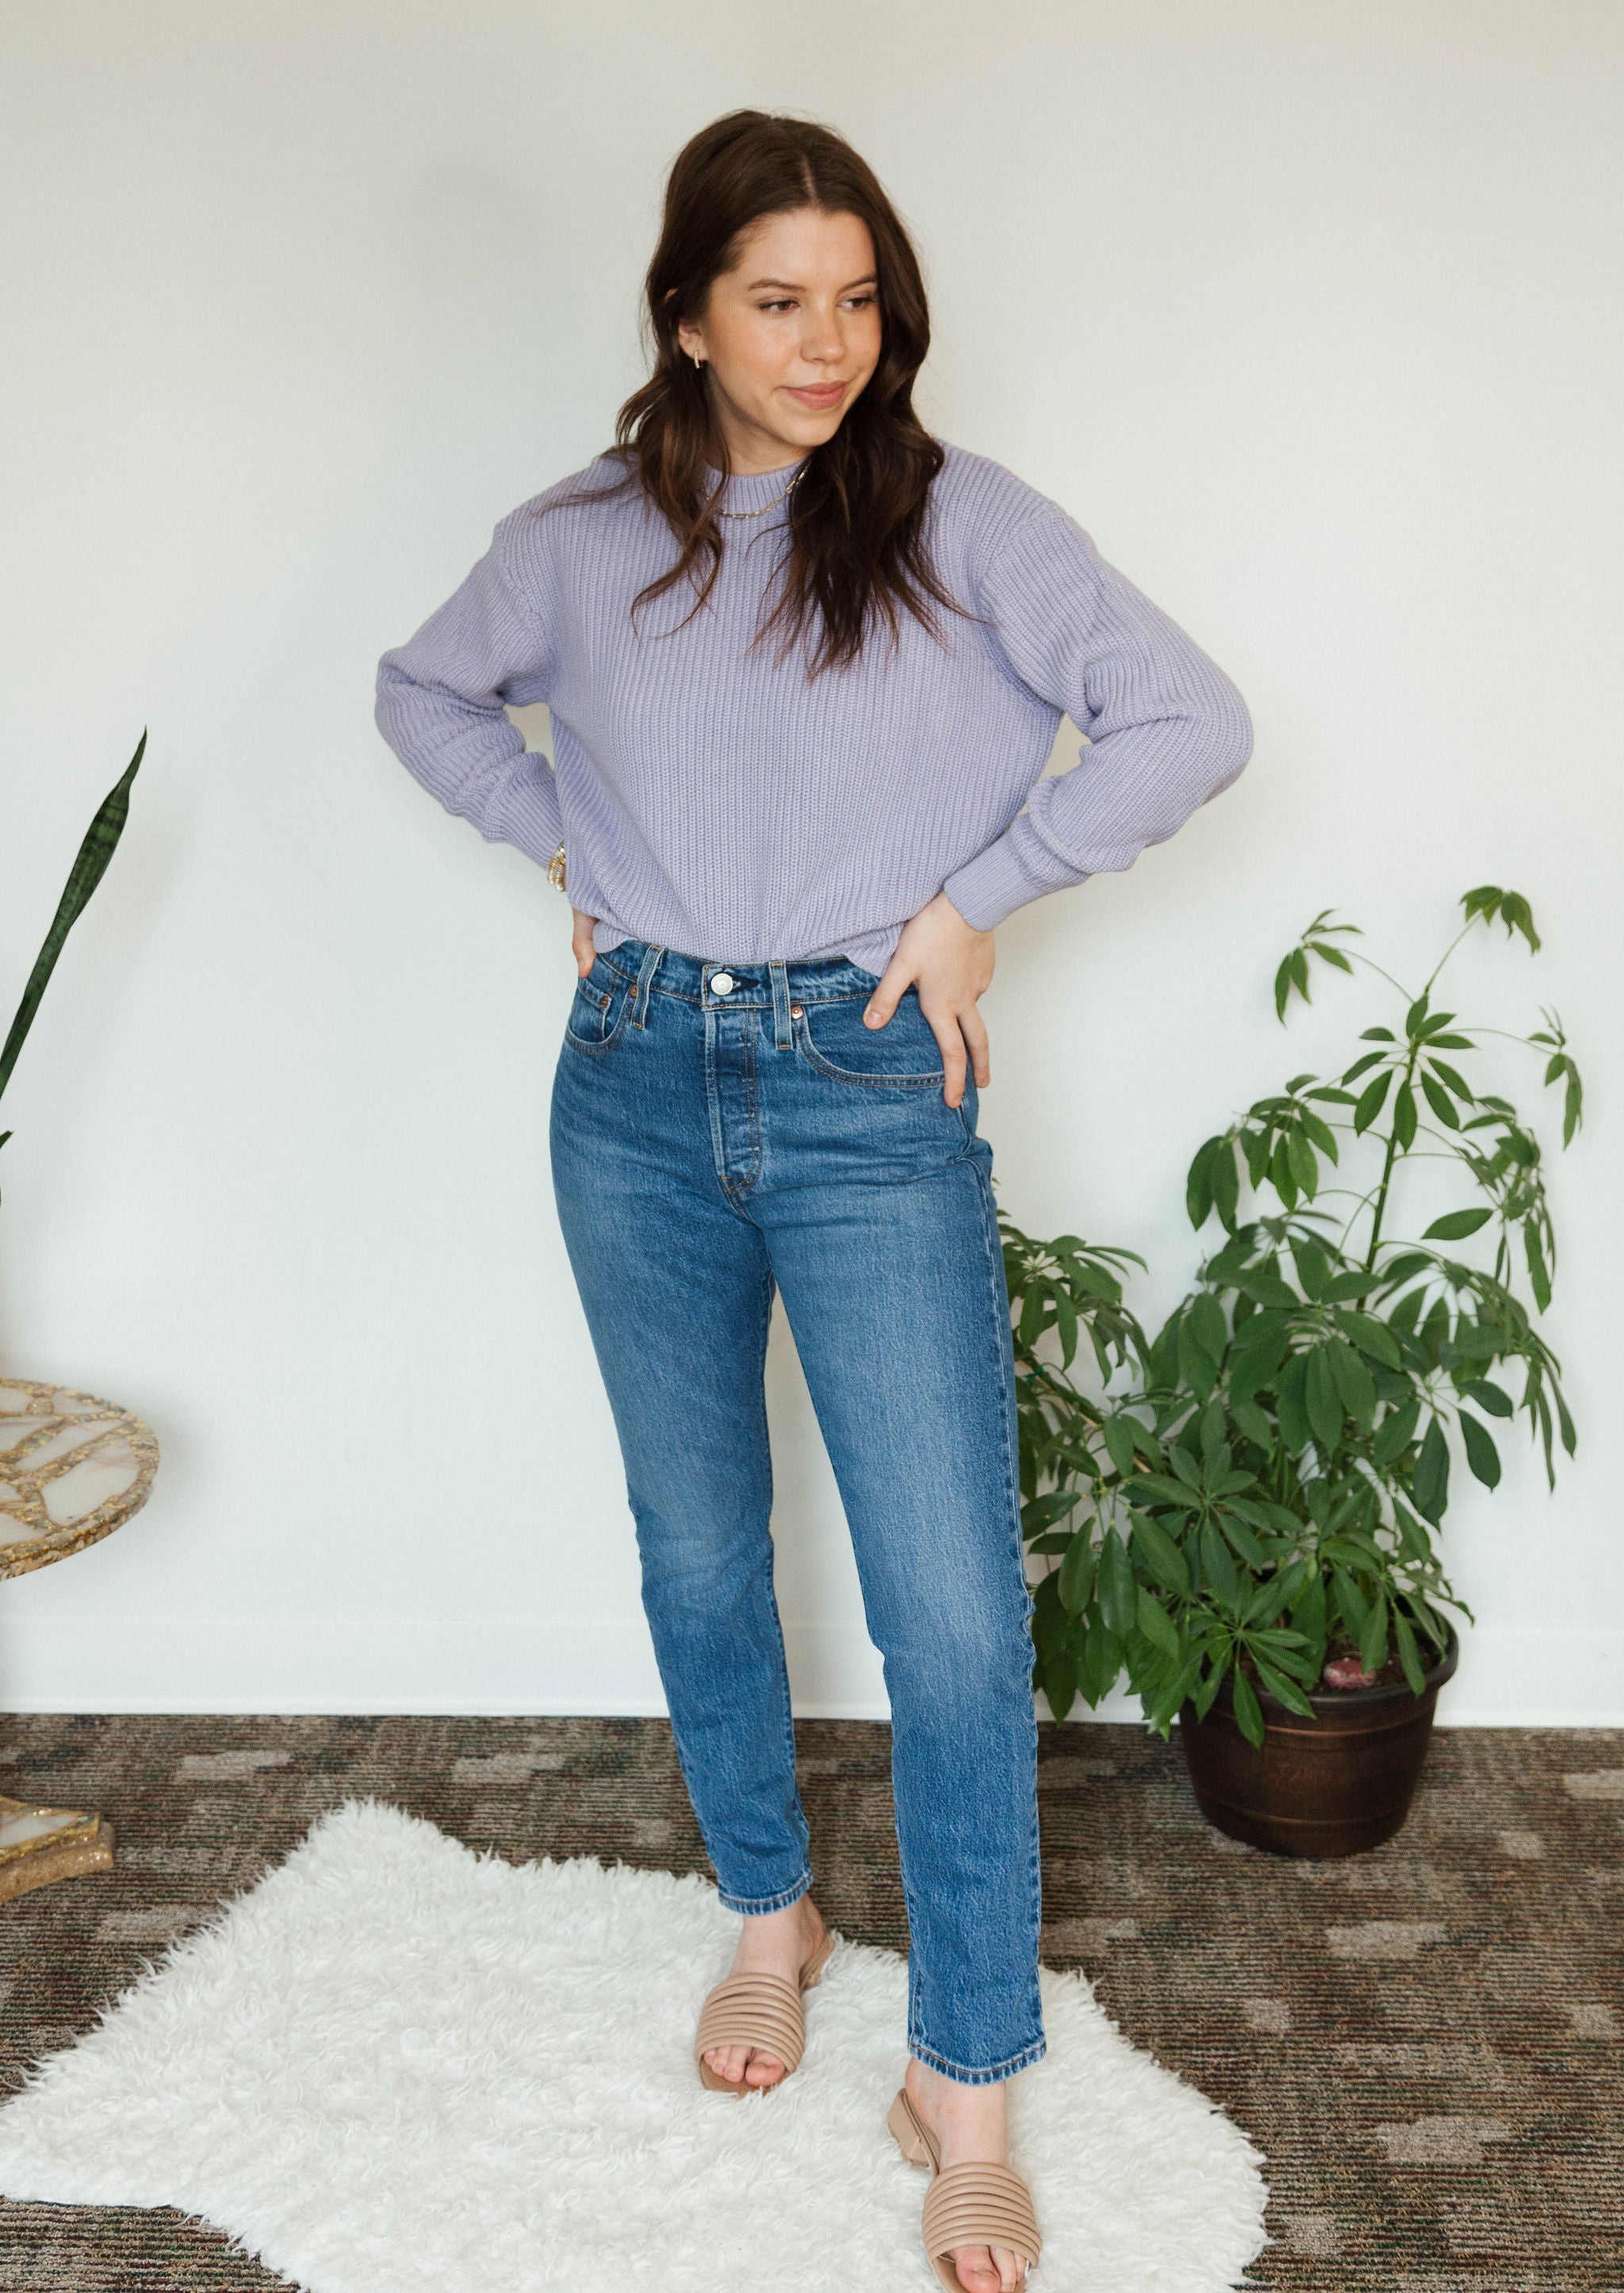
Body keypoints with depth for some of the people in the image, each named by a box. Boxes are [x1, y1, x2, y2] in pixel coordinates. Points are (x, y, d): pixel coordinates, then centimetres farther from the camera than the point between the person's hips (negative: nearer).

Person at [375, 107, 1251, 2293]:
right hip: (639, 1082, 3)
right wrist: (567, 842, 7)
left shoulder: (963, 520, -3)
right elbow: (424, 689, 22)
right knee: (698, 1553, 15)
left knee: (955, 1606, -5)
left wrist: (974, 898, -9)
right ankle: (772, 1911, 39)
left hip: (872, 1094, -3)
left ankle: (966, 2080, 11)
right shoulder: (580, 545, 6)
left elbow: (1191, 719, -7)